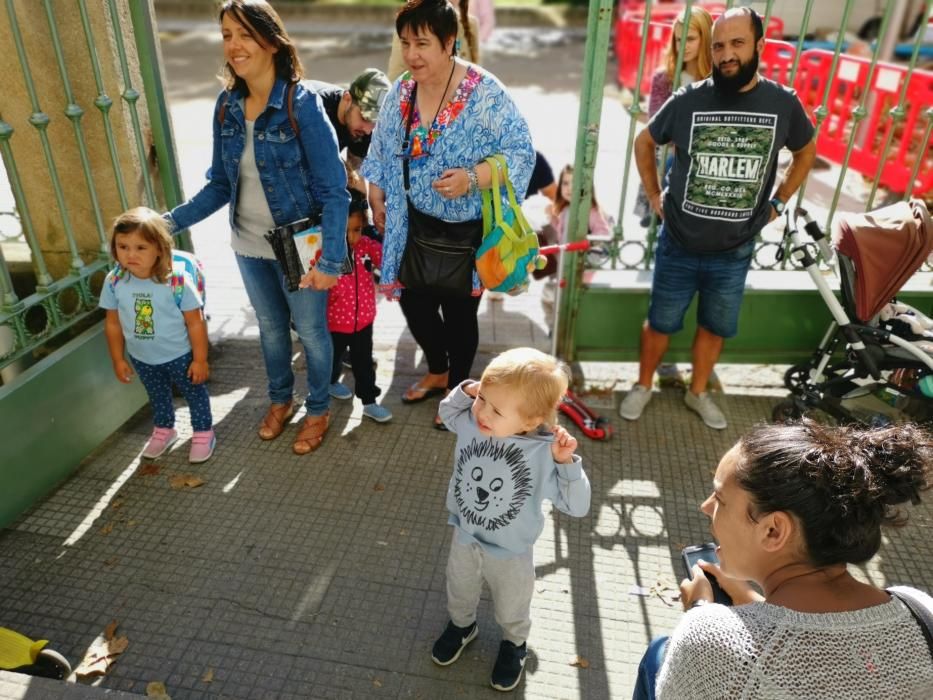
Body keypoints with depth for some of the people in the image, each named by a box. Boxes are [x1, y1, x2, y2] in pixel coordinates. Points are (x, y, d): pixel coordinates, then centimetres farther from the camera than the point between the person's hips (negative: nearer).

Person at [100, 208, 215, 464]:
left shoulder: (178, 280, -28)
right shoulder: (114, 281, -16)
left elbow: (195, 323, -19)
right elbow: (113, 323, -2)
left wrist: (200, 359, -14)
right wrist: (118, 359, 3)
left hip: (180, 355, -4)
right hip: (142, 358, 4)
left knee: (195, 393, 16)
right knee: (157, 397, 27)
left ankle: (203, 433, 39)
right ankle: (164, 430, 52)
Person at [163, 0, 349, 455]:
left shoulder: (302, 104, -19)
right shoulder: (226, 105, -3)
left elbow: (333, 191, -19)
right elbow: (220, 184, 3)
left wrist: (330, 259, -26)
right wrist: (172, 221, -8)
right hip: (248, 245, 5)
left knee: (310, 329, 13)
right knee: (270, 326, 22)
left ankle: (318, 409, 37)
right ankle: (280, 399, 46)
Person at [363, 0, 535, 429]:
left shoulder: (485, 94, -18)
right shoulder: (401, 92, 0)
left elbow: (520, 152, -19)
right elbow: (381, 150, 12)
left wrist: (472, 178, -32)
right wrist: (376, 199, 9)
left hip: (467, 232, -5)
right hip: (416, 225, 6)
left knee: (458, 313, 6)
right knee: (413, 302, 13)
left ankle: (457, 391, 32)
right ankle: (437, 371, 42)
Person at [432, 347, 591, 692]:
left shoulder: (544, 453, -33)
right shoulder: (470, 422, -24)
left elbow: (576, 506, -27)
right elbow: (447, 411, 1)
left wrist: (566, 462, -42)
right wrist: (464, 391, -20)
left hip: (510, 552, -3)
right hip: (465, 538, 3)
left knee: (511, 607, 27)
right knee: (459, 591, 32)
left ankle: (514, 644, 60)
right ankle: (461, 625, 65)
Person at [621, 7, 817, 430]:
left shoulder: (783, 104, -6)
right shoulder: (687, 101, -10)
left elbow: (806, 154, 14)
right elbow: (644, 142, 7)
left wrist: (776, 203, 7)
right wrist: (654, 196, 2)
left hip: (735, 253, 2)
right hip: (679, 247, -1)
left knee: (716, 328, 17)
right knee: (661, 323, 12)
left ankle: (698, 392, 38)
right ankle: (643, 386, 33)